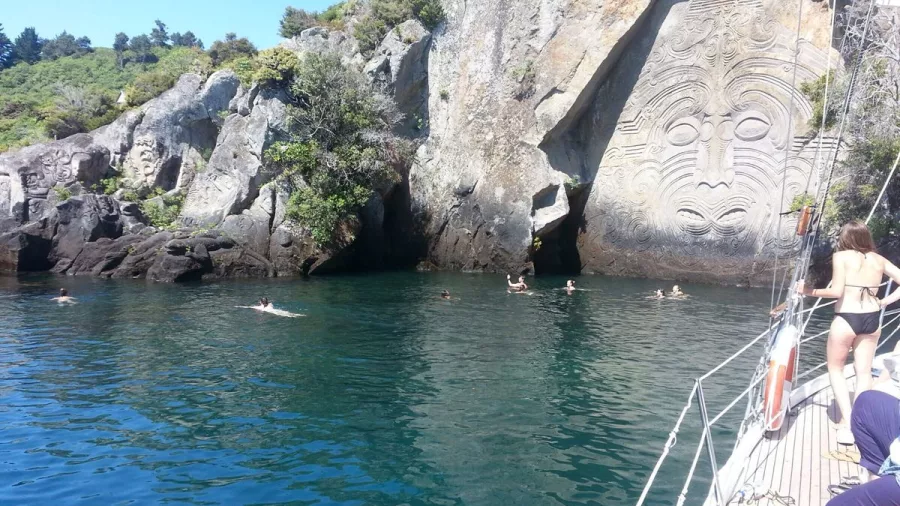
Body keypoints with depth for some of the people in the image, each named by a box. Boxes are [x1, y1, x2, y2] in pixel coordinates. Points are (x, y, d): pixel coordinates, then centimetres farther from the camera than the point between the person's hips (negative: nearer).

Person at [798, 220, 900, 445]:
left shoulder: (841, 256, -6)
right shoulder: (879, 260, 8)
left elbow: (837, 291, -15)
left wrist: (808, 291, -6)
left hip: (846, 319, -4)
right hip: (872, 319, 4)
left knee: (835, 369, 13)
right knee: (864, 372, 14)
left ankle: (847, 421, 5)